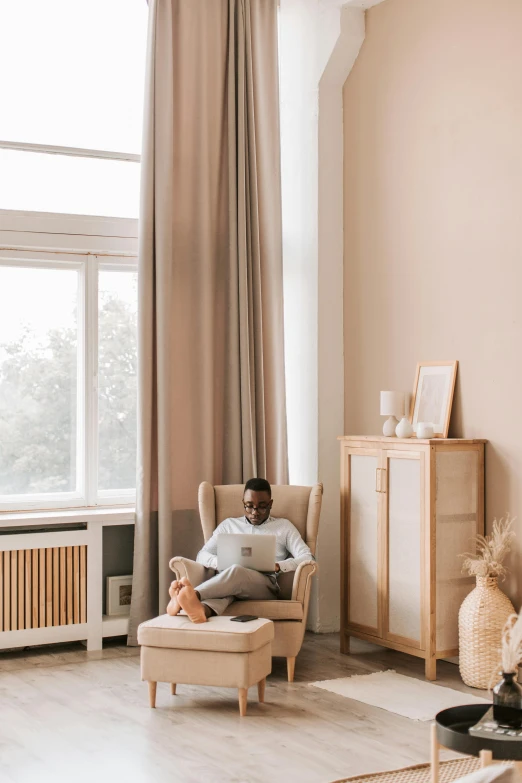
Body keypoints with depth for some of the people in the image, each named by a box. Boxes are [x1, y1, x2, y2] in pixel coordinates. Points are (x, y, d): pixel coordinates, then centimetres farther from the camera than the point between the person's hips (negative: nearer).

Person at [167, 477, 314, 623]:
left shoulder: (283, 526, 20)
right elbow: (202, 555, 17)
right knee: (225, 585, -39)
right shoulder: (229, 525, 26)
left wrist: (277, 566, -12)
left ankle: (194, 595, -66)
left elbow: (307, 558, 8)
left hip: (265, 584, -2)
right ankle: (202, 609, -73)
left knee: (236, 572, -39)